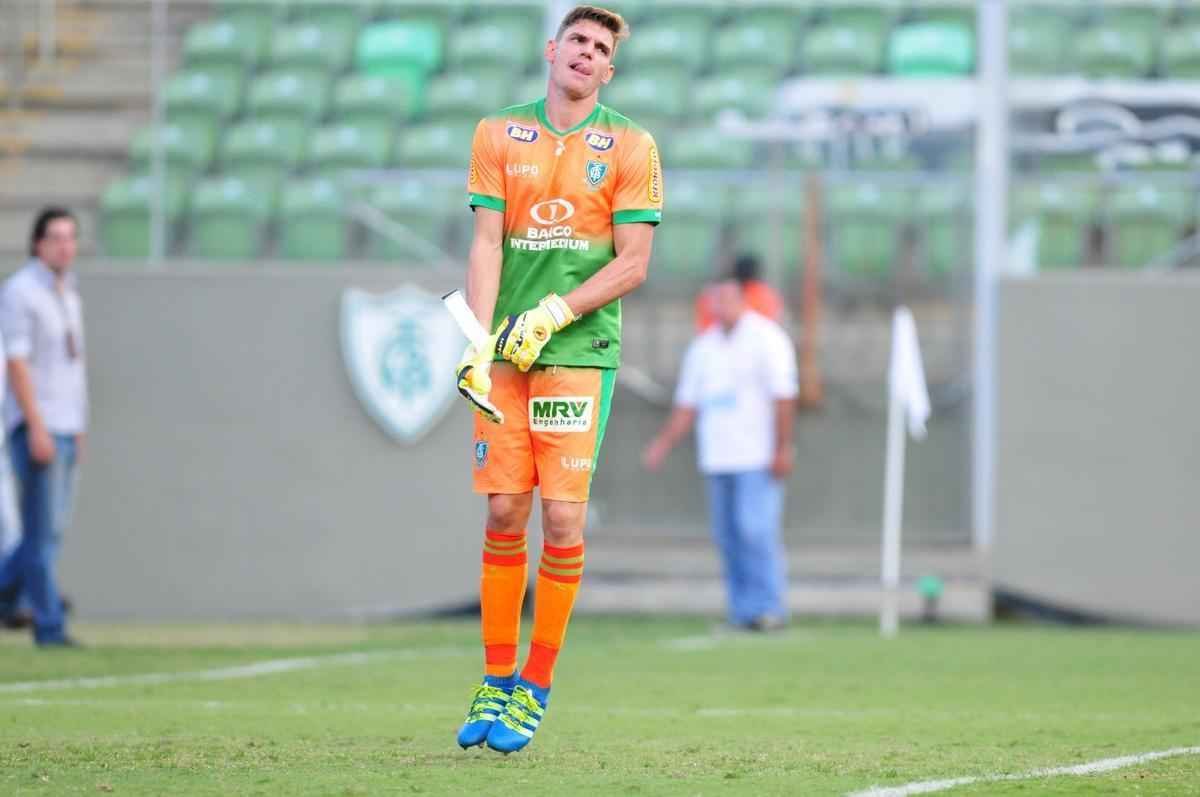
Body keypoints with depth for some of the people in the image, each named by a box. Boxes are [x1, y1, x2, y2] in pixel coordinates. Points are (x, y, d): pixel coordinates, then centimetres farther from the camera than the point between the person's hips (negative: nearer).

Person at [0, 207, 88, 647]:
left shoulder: (68, 294, 16)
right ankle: (50, 627, -4)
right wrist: (37, 428, -21)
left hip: (65, 426, 8)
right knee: (43, 530, -6)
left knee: (51, 528, 9)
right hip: (36, 426, -8)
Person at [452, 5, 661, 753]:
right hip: (507, 353, 2)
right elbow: (486, 245, 3)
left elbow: (633, 263, -2)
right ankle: (496, 682, 10)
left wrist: (553, 314, -13)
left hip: (581, 351, -2)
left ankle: (535, 689, 2)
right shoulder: (499, 135, 9)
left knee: (563, 516, -7)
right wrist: (478, 341, -9)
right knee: (504, 514, 1)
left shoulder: (630, 146, 2)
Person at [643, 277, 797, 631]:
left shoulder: (766, 339, -2)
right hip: (717, 459, 6)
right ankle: (742, 610, 7)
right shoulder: (702, 347, 17)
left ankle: (768, 606, -12)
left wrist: (782, 449, -13)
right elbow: (687, 405, 21)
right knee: (728, 536, 3)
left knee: (755, 530, -15)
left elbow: (783, 397, -7)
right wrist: (663, 443, 13)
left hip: (757, 458, -6)